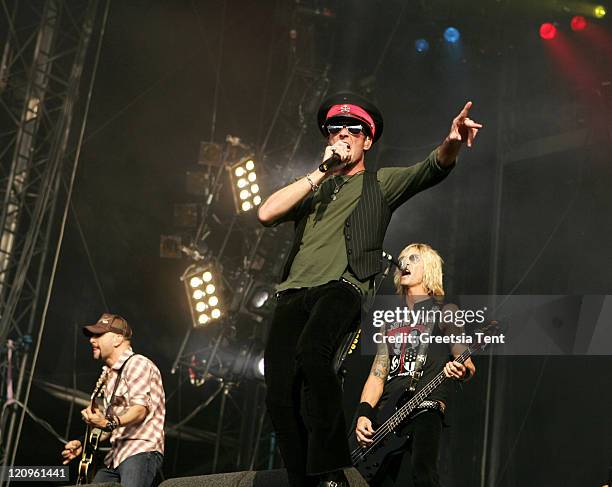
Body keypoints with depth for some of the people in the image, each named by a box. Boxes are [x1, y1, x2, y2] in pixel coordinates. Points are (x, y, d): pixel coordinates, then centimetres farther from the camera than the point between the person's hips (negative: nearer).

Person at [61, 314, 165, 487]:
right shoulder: (107, 375, 23)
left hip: (140, 452, -9)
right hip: (115, 456, 9)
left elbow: (140, 409, -18)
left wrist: (108, 424, -33)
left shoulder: (137, 364, -5)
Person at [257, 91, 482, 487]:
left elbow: (433, 168, 2)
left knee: (312, 352, -35)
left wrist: (452, 143, -21)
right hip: (294, 292, 4)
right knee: (280, 394, -12)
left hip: (342, 287, -4)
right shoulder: (312, 188, 28)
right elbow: (267, 213, 9)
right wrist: (321, 172, 8)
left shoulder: (382, 183, 20)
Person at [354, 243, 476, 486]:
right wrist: (363, 414, 3)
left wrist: (462, 371, -23)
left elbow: (469, 366, 2)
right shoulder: (392, 321, 25)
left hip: (425, 406, -5)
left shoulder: (444, 312, 10)